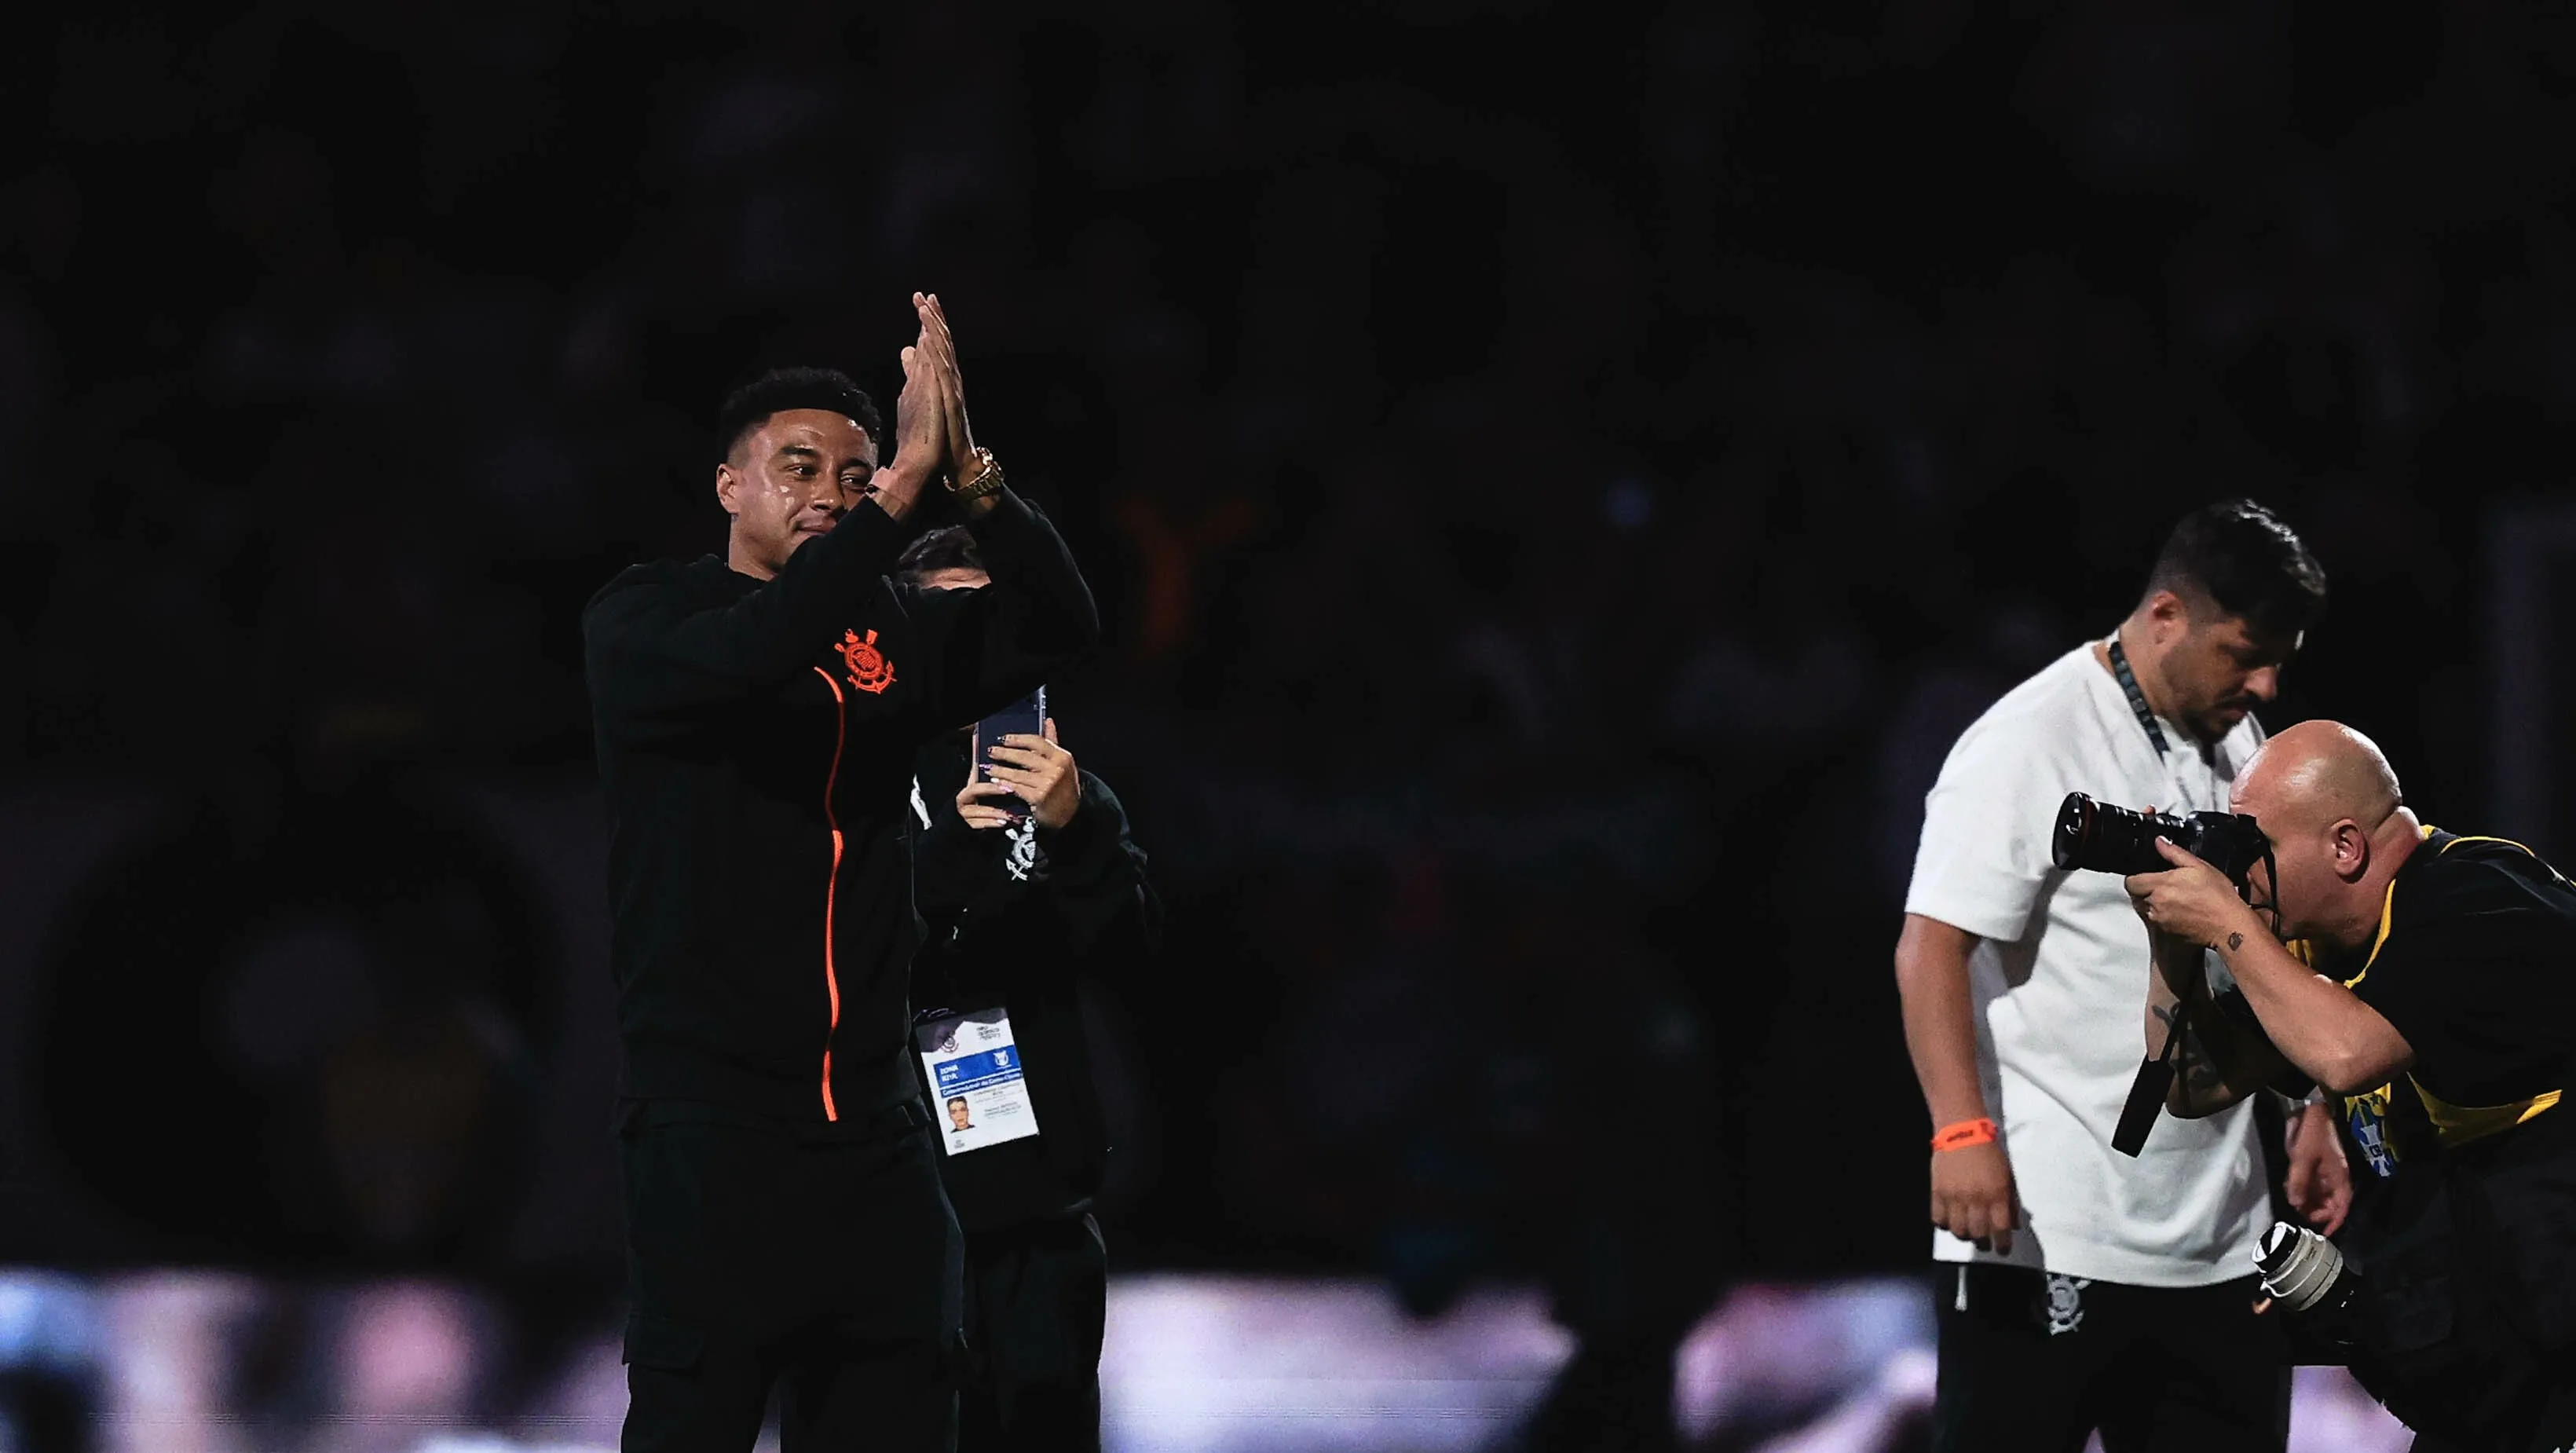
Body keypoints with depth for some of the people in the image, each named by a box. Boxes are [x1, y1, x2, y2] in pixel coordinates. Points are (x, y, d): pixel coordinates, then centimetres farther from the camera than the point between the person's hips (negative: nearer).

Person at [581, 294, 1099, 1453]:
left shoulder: (892, 632, 13)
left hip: (872, 1128, 5)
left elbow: (1060, 622, -1)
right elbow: (743, 655, -22)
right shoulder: (641, 618, 0)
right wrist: (906, 486, -25)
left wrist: (967, 477, -17)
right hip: (710, 1126, -5)